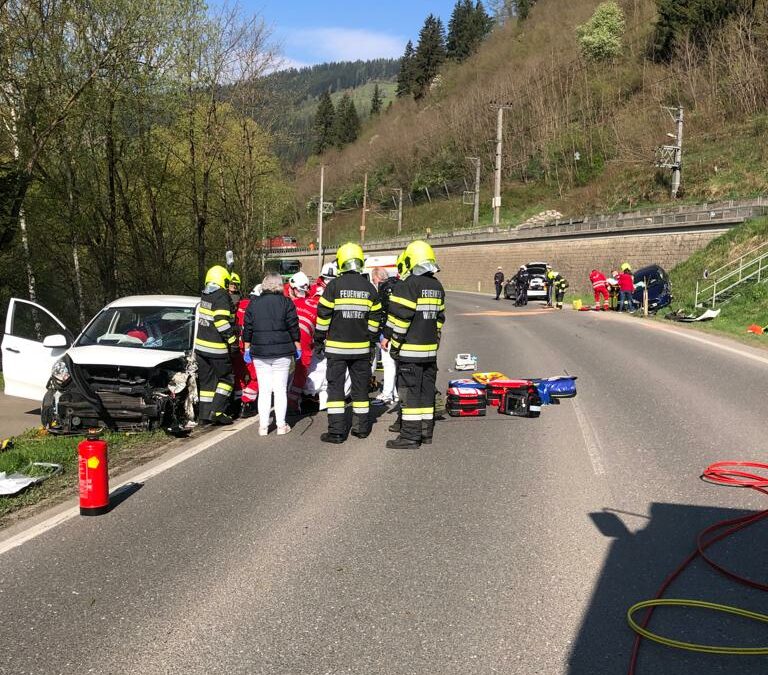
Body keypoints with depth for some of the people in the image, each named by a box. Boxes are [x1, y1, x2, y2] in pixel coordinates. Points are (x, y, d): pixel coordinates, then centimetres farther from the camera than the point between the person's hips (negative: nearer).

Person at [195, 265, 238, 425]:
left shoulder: (205, 295, 10)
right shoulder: (221, 296, -13)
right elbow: (222, 322, -21)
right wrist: (232, 340, -15)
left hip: (200, 345, 7)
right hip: (216, 348, -7)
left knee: (206, 381, 13)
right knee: (226, 379, 6)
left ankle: (204, 414, 14)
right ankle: (217, 411, -3)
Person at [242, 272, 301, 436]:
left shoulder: (254, 303, 4)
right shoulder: (286, 303, -3)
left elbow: (247, 329, 6)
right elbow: (294, 328, -3)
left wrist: (247, 349, 13)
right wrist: (298, 348, 6)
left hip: (260, 352, 2)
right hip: (281, 352, -2)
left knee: (264, 389, 7)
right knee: (280, 389, 4)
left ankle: (263, 426, 7)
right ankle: (281, 425, 6)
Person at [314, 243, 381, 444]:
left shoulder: (334, 286, -7)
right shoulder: (369, 288, 3)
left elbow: (323, 315, -6)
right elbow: (375, 318, 7)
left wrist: (319, 341, 4)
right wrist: (371, 341, 17)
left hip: (336, 347, -3)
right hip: (361, 348, 3)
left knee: (335, 387, 1)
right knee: (360, 387, 13)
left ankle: (337, 431, -2)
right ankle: (362, 427, 19)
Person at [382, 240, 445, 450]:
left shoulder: (408, 285, -13)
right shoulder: (437, 286, 14)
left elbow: (400, 318, -16)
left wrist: (394, 344, -8)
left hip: (410, 350, -8)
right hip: (430, 349, 8)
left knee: (410, 393, -4)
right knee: (427, 391, 13)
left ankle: (410, 436, -3)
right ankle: (426, 432, 20)